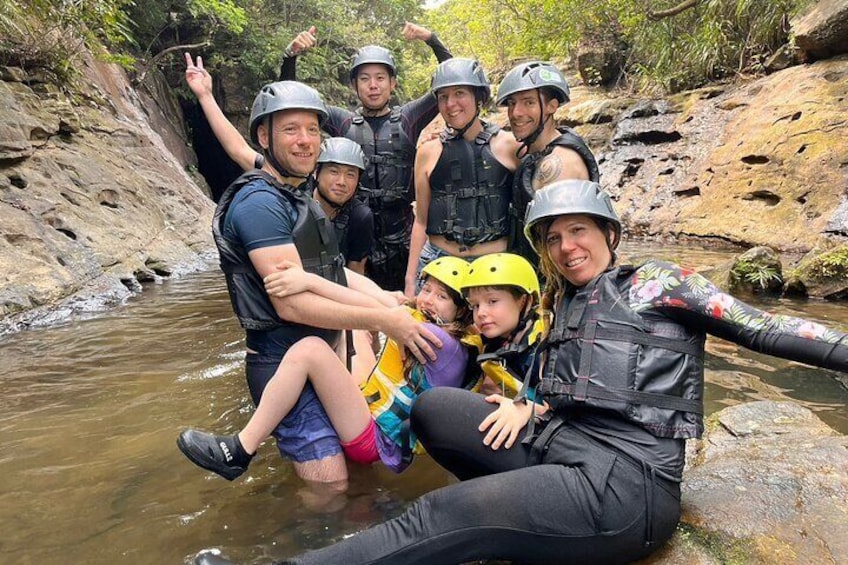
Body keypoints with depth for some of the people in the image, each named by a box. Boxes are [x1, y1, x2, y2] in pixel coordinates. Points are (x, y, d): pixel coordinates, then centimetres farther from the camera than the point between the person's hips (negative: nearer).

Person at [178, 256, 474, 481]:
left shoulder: (447, 344, -18)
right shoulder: (418, 321, 11)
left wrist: (311, 281, -33)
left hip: (375, 442, -10)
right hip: (368, 414, 10)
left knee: (310, 348, -25)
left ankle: (240, 451, -13)